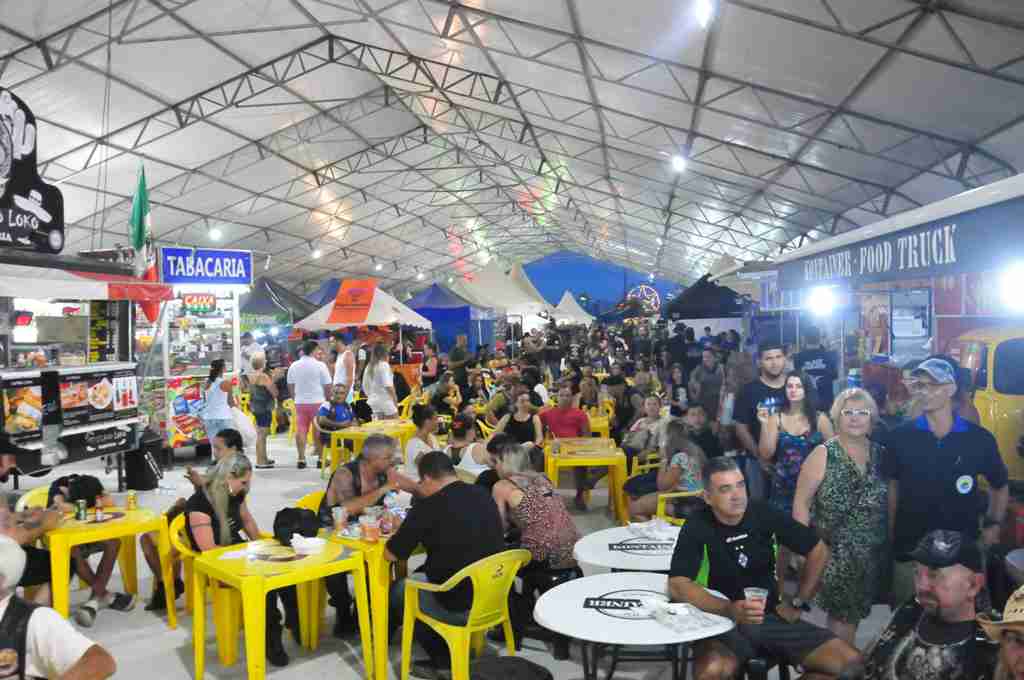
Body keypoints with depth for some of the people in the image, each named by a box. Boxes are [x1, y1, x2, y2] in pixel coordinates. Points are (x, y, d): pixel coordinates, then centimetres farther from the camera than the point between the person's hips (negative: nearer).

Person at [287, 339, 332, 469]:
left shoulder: (293, 366, 4)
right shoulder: (320, 365, -9)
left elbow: (290, 385, 12)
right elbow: (327, 386, -7)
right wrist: (328, 399, 7)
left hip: (300, 403, 3)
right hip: (317, 402, -3)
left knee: (301, 430, 8)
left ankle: (301, 459, 9)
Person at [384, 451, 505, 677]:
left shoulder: (427, 508, -17)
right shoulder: (483, 495, 2)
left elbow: (390, 554, -6)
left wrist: (411, 532, 12)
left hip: (459, 607, -7)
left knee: (397, 590, 19)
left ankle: (444, 658, 22)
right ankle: (449, 653, 24)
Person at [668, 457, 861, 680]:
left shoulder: (764, 513, -5)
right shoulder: (696, 528, -13)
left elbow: (818, 551, 7)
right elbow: (678, 586, -24)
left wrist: (796, 603, 4)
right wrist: (731, 610, -36)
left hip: (773, 617, 5)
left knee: (849, 661, -12)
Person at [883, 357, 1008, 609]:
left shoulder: (980, 439, -5)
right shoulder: (900, 437, -5)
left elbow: (1000, 486, 11)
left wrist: (994, 524, 1)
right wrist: (890, 532, 4)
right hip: (909, 550, 0)